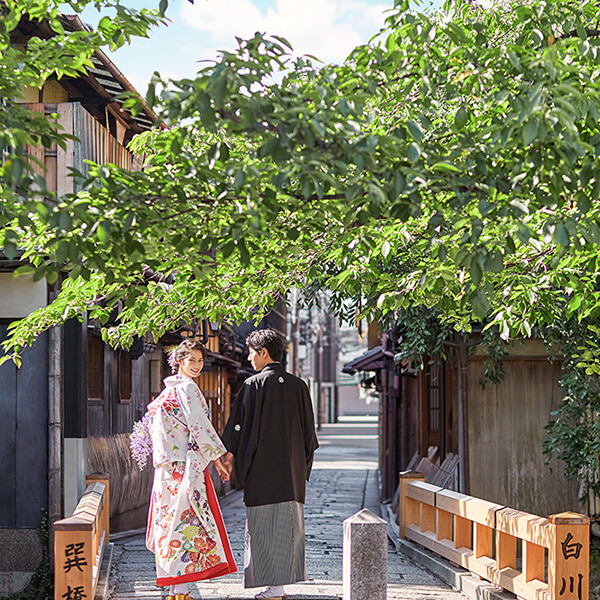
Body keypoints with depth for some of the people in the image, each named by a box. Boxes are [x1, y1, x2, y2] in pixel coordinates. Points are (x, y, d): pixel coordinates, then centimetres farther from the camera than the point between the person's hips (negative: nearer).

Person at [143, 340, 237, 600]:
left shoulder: (169, 390, 18)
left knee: (175, 523, 10)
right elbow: (198, 426, -16)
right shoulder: (187, 388, -10)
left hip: (169, 468, 9)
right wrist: (217, 458, -12)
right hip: (186, 466, -9)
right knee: (188, 522, -8)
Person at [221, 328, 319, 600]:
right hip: (293, 470, 5)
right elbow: (309, 430, 11)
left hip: (261, 466, -5)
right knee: (288, 523, 8)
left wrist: (229, 455, 2)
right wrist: (303, 464, 19)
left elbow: (239, 422, -7)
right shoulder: (298, 386, 7)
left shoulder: (254, 384, -8)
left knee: (266, 526, -1)